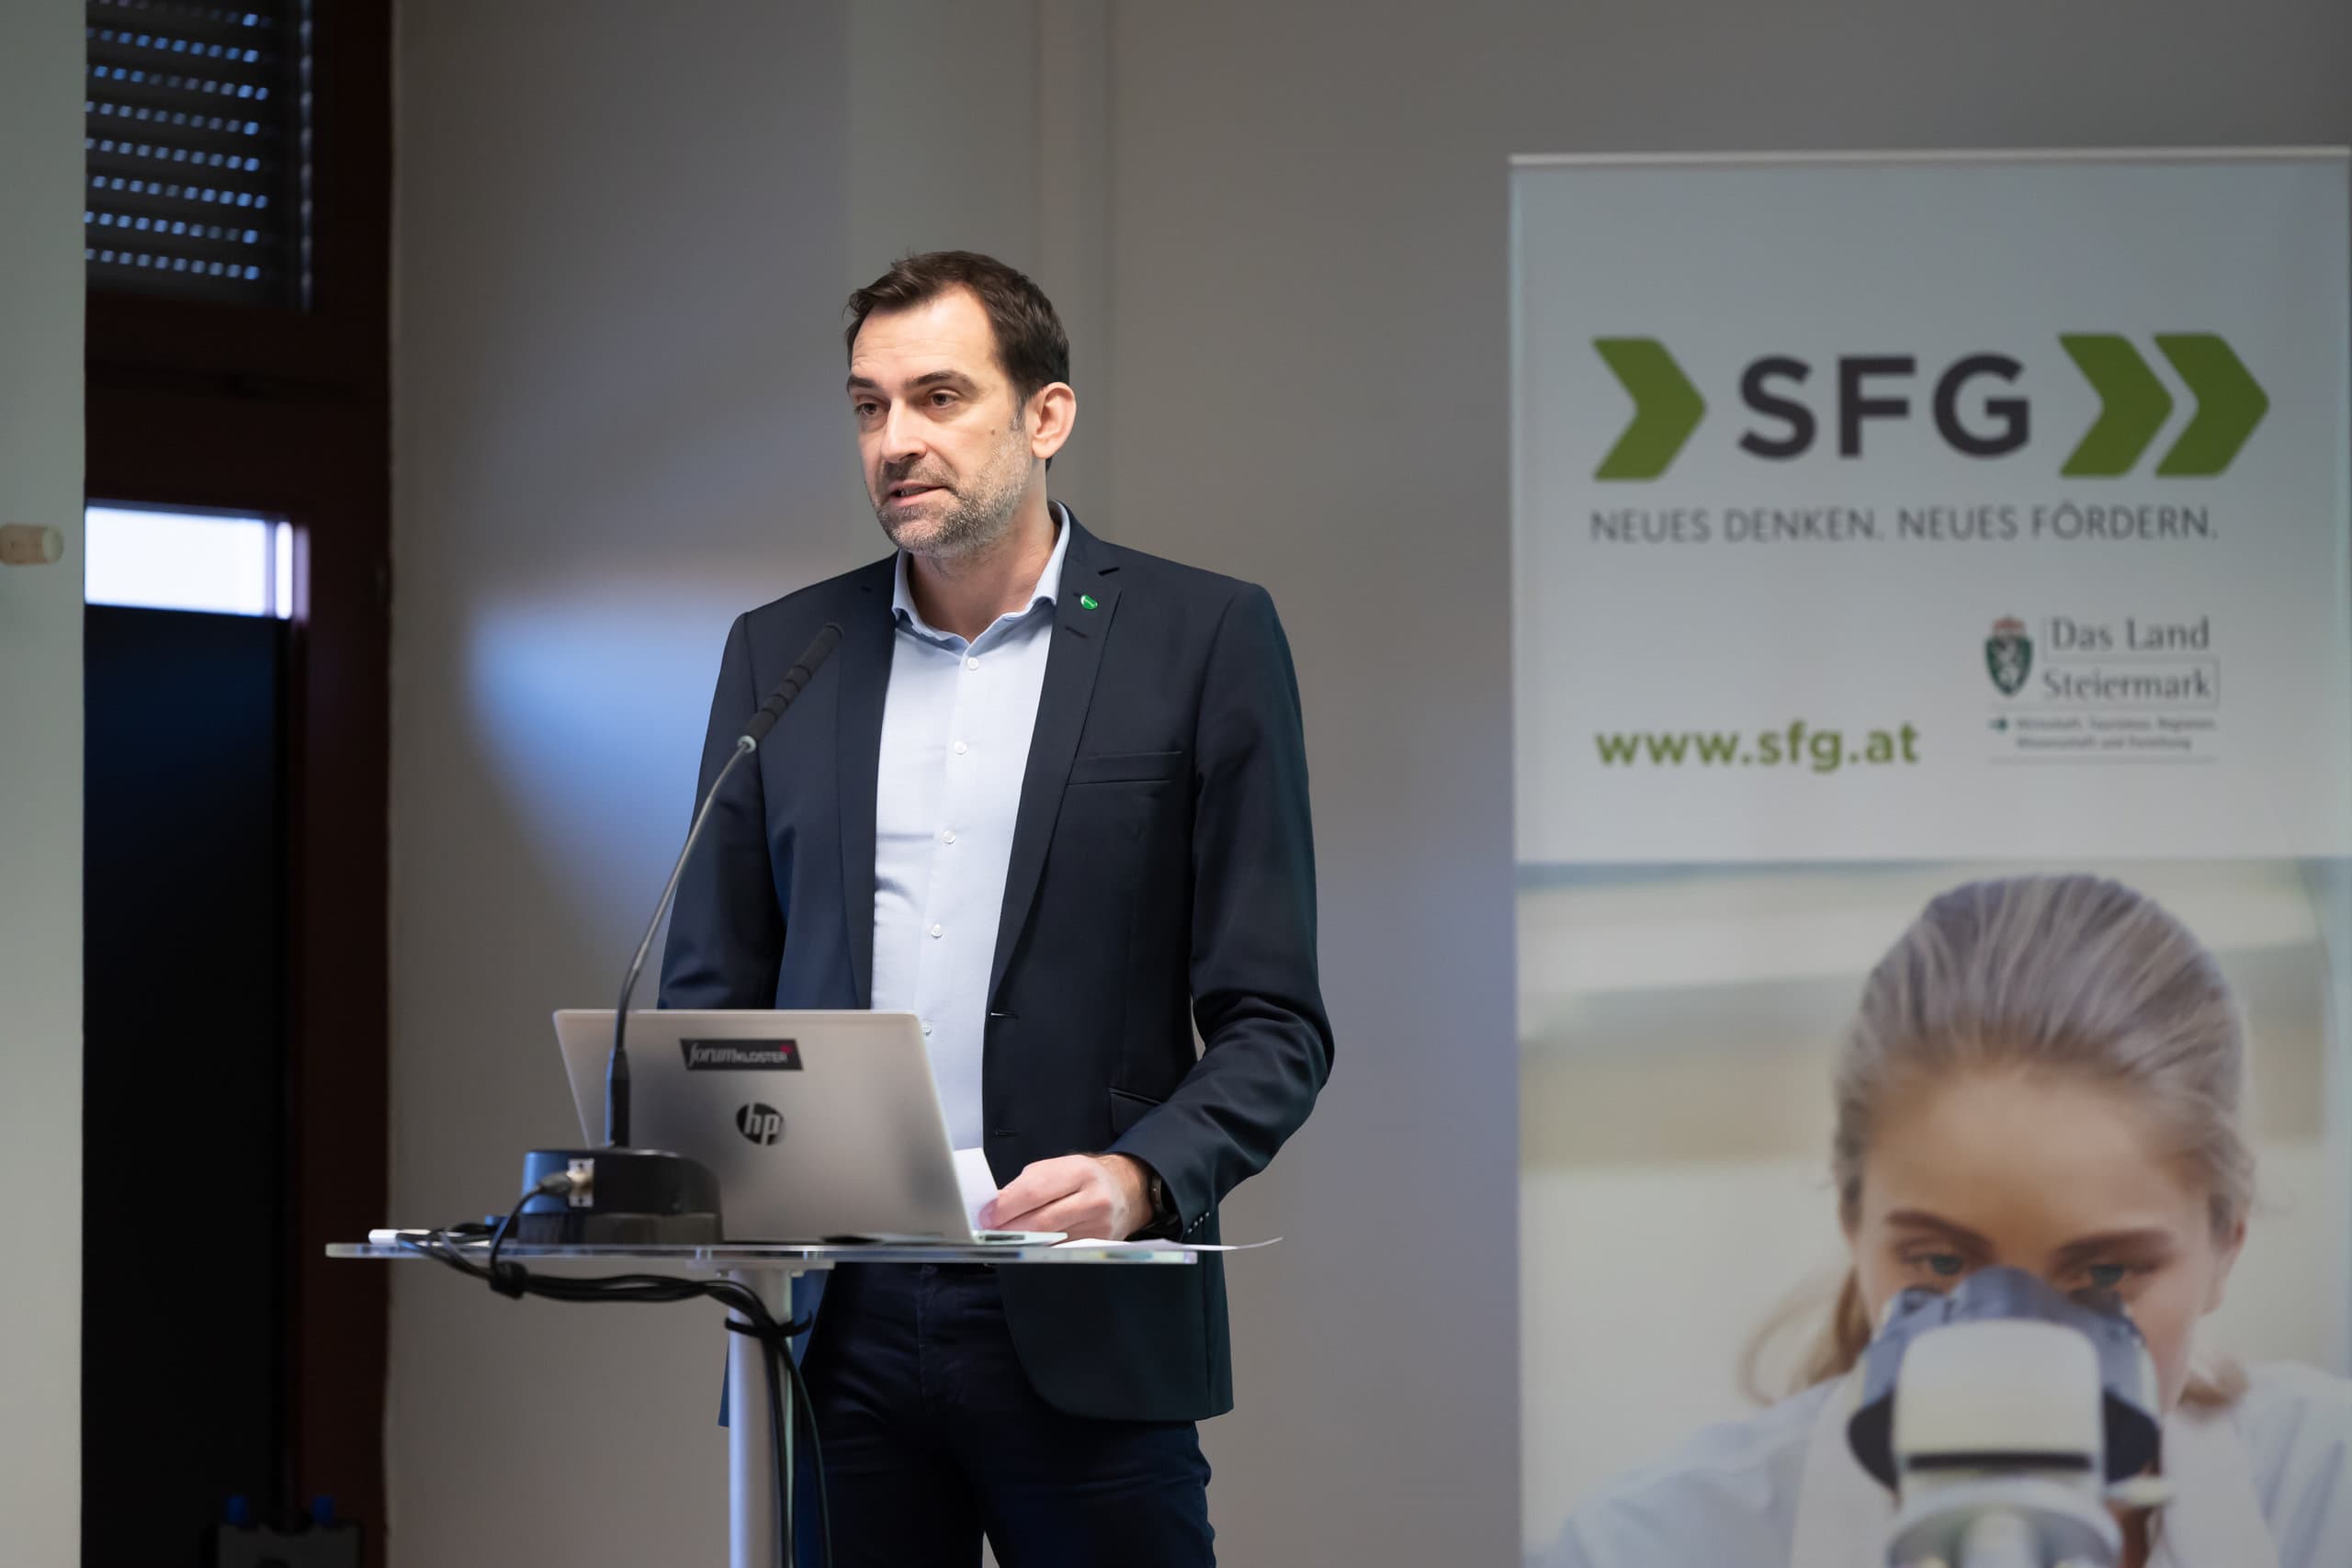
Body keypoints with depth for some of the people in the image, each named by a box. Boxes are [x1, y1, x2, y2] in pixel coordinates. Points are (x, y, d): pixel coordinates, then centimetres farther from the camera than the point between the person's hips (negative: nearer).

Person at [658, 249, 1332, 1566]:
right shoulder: (781, 653, 13)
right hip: (836, 1330, 3)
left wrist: (1140, 1178, -17)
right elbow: (711, 997, 15)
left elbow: (1274, 1023, 0)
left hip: (1082, 1327, -3)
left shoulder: (1202, 638, 2)